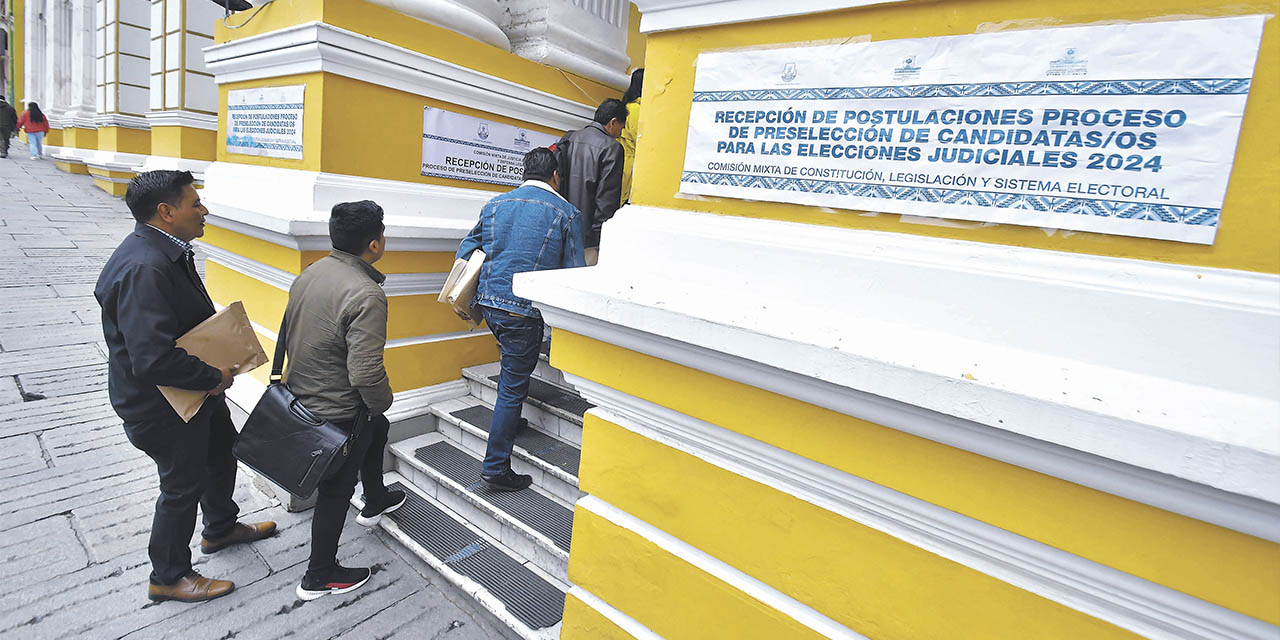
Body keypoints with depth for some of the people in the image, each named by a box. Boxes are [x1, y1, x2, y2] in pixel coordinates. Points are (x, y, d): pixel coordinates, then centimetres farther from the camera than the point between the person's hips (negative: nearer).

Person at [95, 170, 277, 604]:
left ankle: (221, 529, 51)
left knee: (222, 452, 26)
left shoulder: (166, 251, 2)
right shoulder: (143, 269, -31)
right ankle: (168, 578, 32)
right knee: (184, 485, 8)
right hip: (161, 405, -10)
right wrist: (214, 377, -23)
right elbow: (152, 359, -36)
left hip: (196, 389, 10)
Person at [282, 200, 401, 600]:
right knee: (336, 489, 10)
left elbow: (288, 333, 10)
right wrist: (383, 402, -11)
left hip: (301, 395, 9)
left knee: (377, 431, 31)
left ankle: (374, 502, 53)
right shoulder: (365, 295, -29)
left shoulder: (311, 272, -1)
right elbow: (366, 373, -32)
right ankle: (319, 577, 29)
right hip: (338, 412, -9)